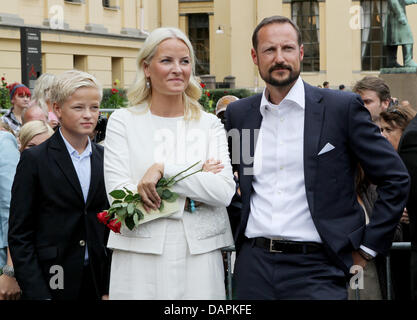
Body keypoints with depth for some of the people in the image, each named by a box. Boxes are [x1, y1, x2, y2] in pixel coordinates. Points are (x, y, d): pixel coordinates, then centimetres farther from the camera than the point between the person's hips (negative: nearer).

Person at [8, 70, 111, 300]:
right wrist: (38, 294, -13)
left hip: (98, 282, 3)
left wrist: (110, 289, 2)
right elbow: (19, 235, -7)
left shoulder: (105, 158, 7)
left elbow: (112, 225, 9)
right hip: (51, 283, -3)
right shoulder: (34, 160, -5)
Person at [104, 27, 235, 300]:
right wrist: (198, 177, -7)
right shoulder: (123, 121, 3)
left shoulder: (209, 124, 8)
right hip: (140, 259, -1)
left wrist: (164, 169, -15)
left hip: (199, 257, 1)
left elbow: (224, 192, -5)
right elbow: (119, 195, -7)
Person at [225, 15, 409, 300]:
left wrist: (367, 249, -3)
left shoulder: (342, 107, -3)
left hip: (315, 268, -3)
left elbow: (395, 179, -1)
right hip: (253, 263, 3)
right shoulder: (238, 113, 8)